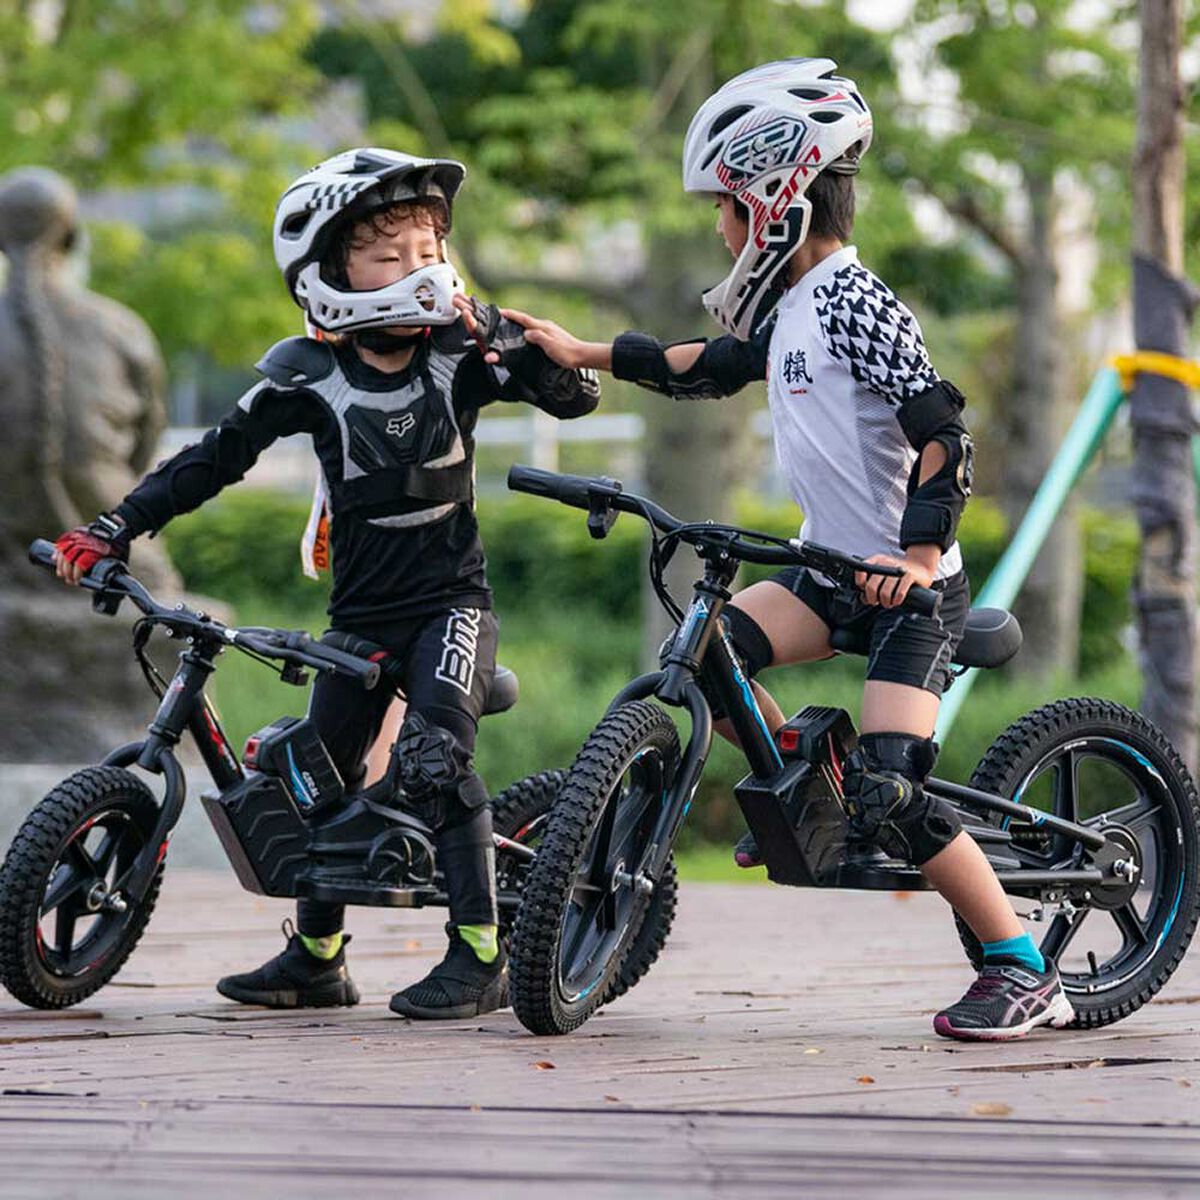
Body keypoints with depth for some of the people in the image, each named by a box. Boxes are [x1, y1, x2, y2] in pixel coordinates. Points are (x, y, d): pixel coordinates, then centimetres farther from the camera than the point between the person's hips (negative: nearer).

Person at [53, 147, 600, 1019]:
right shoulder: (309, 376, -6)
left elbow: (577, 395, -8)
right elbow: (217, 458, -2)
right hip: (363, 612, 3)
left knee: (435, 755, -22)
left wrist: (503, 337, -24)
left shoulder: (460, 355, -6)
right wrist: (116, 529, -8)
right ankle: (317, 957, 25)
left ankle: (480, 955, -17)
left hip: (452, 598, -3)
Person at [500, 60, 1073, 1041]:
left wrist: (918, 555, -32)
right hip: (833, 566, 9)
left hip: (911, 587, -9)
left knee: (888, 795, -18)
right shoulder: (793, 308, 10)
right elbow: (709, 366, 26)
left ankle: (1027, 973, -10)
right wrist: (580, 354, 27)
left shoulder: (857, 305, -18)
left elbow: (943, 434, -24)